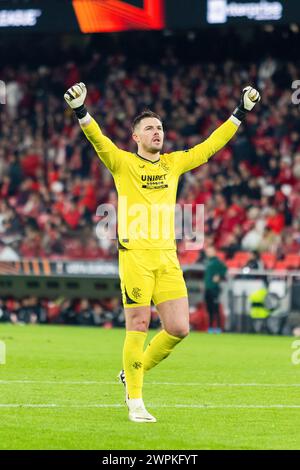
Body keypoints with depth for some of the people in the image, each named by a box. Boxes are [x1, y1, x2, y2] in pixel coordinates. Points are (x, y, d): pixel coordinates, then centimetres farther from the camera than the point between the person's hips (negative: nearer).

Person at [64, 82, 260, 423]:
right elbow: (98, 140, -13)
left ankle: (134, 371, 22)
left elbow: (209, 146, 20)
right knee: (138, 328, -4)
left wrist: (240, 113, 20)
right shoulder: (123, 163, 2)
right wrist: (80, 111, -30)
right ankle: (135, 403, 6)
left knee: (178, 329, -2)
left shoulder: (174, 163, 15)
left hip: (168, 259, 5)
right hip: (135, 257, -5)